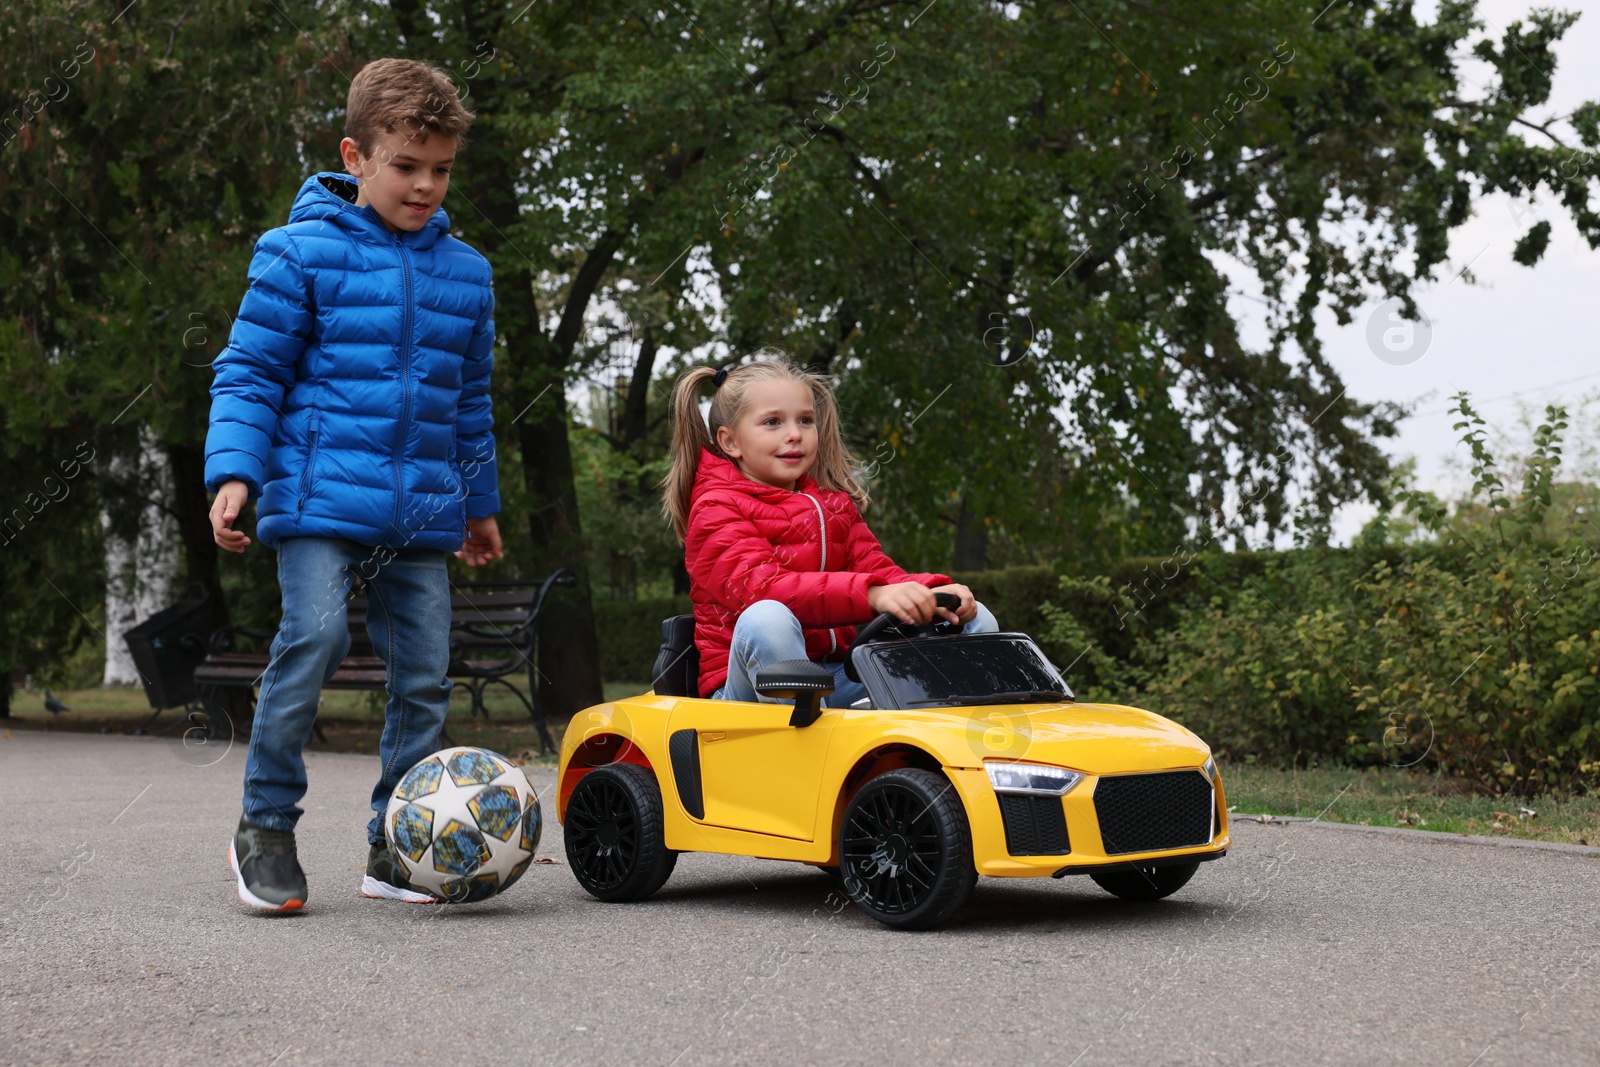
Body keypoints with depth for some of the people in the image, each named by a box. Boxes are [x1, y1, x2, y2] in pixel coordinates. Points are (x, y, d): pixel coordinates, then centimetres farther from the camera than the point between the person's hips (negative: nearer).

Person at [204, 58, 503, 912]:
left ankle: (392, 847, 15)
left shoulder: (464, 271, 14)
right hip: (320, 495, -5)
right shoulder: (303, 251, -1)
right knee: (315, 635, -20)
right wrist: (234, 470, -12)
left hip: (421, 513, 5)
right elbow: (249, 370, 0)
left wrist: (479, 502, 27)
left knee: (424, 670, 2)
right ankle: (265, 825, -2)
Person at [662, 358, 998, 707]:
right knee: (766, 619, -40)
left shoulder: (833, 504, 18)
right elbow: (760, 587, -24)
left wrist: (931, 594, -17)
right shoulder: (715, 509, -5)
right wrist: (871, 595, -37)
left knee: (975, 620, -3)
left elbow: (876, 569, 8)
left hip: (834, 672, 6)